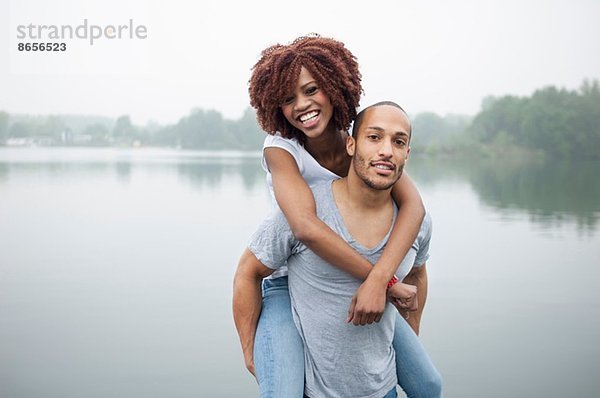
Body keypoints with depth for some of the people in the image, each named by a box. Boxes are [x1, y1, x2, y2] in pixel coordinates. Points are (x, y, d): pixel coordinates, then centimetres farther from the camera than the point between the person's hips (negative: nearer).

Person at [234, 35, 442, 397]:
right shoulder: (281, 149, -19)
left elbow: (414, 204, -24)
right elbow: (305, 227, -35)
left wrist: (377, 280, -38)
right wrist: (385, 278, -34)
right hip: (289, 286, -4)